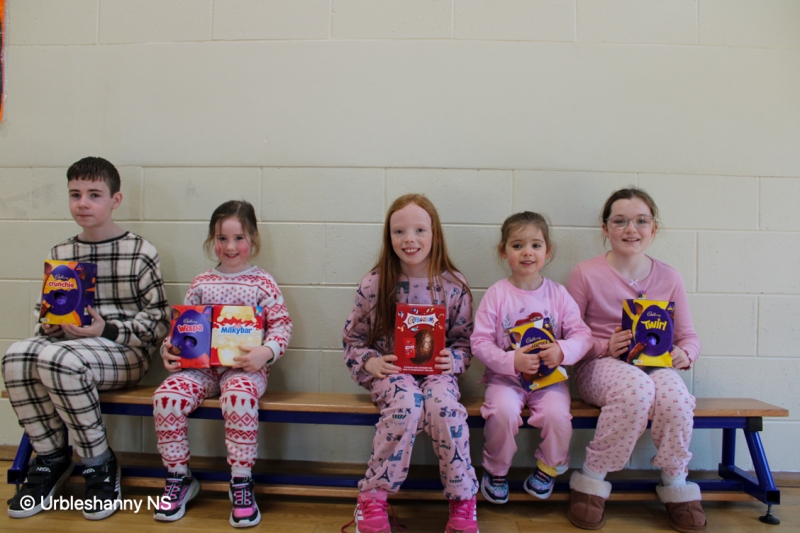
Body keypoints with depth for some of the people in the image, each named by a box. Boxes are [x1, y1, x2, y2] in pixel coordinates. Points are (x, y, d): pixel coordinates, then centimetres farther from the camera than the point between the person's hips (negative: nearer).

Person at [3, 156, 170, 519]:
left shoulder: (140, 252, -4)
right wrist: (48, 325, 1)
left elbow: (159, 320, -5)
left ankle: (101, 465, -13)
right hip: (68, 343, 5)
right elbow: (46, 310, 24)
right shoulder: (59, 254, 13)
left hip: (125, 353, -5)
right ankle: (51, 458, -4)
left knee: (58, 360, -34)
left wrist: (107, 330, -15)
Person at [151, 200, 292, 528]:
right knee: (167, 396, -22)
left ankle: (241, 483, -15)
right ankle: (179, 479, 1)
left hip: (244, 366, -3)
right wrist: (169, 348, -2)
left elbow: (282, 325, -1)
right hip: (201, 364, 4)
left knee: (239, 397, -35)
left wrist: (266, 352, -19)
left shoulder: (262, 283, 3)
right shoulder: (201, 283, 14)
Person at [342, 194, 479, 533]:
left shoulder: (453, 285, -2)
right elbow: (352, 339, 5)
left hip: (437, 369, 1)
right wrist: (370, 362, -14)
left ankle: (463, 504, -10)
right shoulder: (374, 285, -4)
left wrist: (453, 360, -13)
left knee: (444, 406, -32)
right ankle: (371, 501, -15)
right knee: (406, 403, -33)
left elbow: (464, 340, 7)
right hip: (390, 369, -1)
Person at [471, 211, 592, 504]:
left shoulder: (558, 293, 1)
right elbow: (480, 342, -8)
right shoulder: (496, 294, -5)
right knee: (503, 411, -28)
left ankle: (548, 468, 10)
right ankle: (495, 471, 3)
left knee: (557, 413, -24)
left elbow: (582, 334, 0)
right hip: (505, 376, -1)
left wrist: (563, 350, -20)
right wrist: (511, 361, -22)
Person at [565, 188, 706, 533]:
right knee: (637, 387, -36)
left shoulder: (668, 277, 9)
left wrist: (684, 354, -11)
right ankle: (591, 482, -17)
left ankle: (676, 487, -6)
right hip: (600, 366, -3)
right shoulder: (585, 274, -1)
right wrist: (605, 347, -17)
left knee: (674, 395, -32)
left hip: (656, 365, 3)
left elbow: (689, 336, 12)